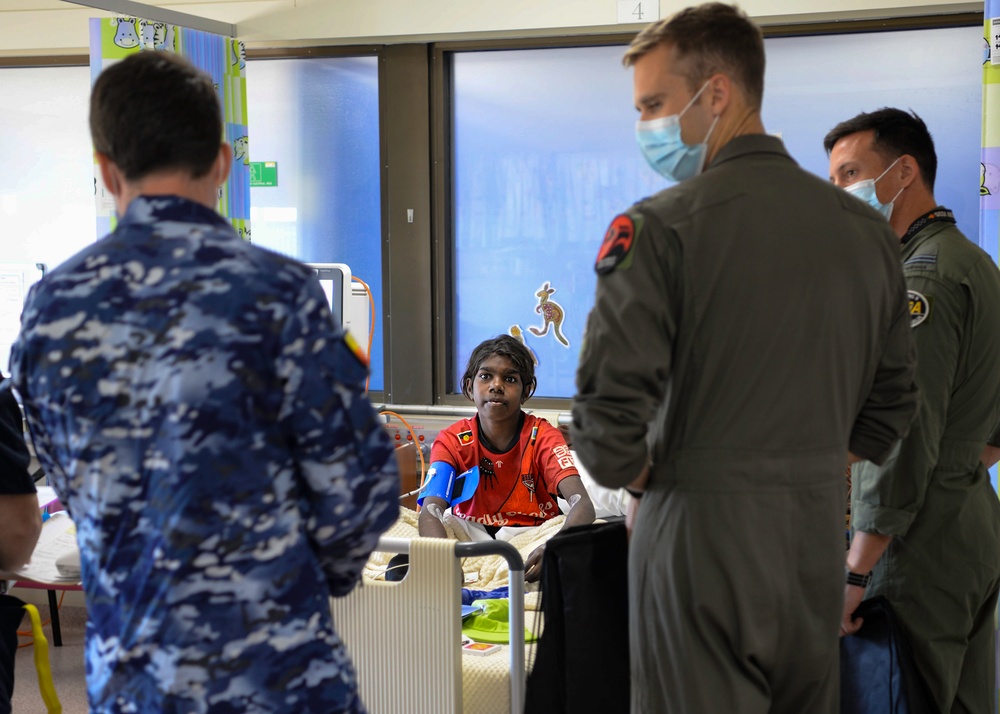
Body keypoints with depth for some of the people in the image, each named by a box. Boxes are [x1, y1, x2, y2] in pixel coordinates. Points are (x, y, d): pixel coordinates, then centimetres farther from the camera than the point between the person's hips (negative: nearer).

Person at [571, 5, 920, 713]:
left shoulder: (658, 228, -12)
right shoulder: (867, 228, 7)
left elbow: (608, 410, -17)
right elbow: (893, 400, 14)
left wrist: (646, 483, 1)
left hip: (702, 535, -6)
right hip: (819, 535, 6)